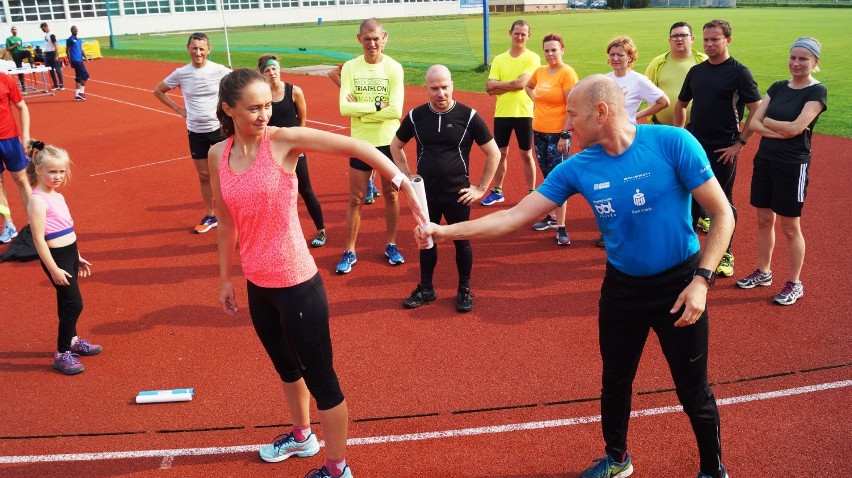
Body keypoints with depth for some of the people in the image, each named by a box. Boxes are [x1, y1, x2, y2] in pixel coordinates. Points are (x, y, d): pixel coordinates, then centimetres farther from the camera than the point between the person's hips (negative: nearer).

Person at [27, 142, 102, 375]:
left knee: (67, 302, 21)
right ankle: (62, 354, 2)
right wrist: (53, 269, -21)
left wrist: (78, 258, 21)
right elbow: (38, 238, -20)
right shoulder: (38, 200, -17)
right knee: (74, 304, -8)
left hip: (70, 254, 9)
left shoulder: (58, 196, 10)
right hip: (56, 257, -9)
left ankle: (72, 340, 36)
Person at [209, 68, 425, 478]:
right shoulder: (218, 156, 1)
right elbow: (226, 221, 11)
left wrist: (403, 183, -31)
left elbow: (356, 146, -21)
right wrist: (225, 278, 16)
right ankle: (301, 437, 51)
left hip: (296, 284, -6)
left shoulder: (283, 140, -14)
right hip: (257, 285, 6)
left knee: (320, 378, 6)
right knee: (285, 367, 26)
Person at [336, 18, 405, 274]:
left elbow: (395, 111, -18)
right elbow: (344, 108, -16)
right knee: (356, 198, 7)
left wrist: (360, 110, -16)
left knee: (390, 194, 13)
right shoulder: (350, 67, -6)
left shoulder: (394, 67, -9)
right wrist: (377, 104, -20)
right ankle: (349, 252, 17)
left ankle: (391, 245, 29)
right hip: (361, 142, 1)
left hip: (389, 142, 0)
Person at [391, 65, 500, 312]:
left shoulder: (469, 116, -10)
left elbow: (494, 153, -2)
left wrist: (481, 188, -4)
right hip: (426, 193, 2)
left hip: (457, 194, -2)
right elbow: (396, 146, 13)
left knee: (462, 242, 9)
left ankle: (464, 290, 26)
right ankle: (425, 289, 29)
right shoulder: (416, 116, -3)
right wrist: (407, 176, 6)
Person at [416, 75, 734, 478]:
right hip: (621, 287, 4)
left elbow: (722, 215, -13)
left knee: (694, 392, 9)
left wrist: (702, 280, -21)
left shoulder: (672, 143, -18)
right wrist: (445, 231, -15)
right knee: (615, 383, 18)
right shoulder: (577, 168, -7)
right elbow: (514, 217, -7)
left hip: (679, 285, -3)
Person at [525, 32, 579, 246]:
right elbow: (528, 86, 31)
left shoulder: (567, 73, -12)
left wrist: (565, 136, -19)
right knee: (547, 177, 16)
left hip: (558, 134, -7)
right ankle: (551, 217, 30)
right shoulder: (540, 72, 7)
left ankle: (561, 227, -2)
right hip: (539, 132, 7)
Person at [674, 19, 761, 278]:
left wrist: (740, 142, -13)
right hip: (693, 147, 5)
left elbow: (756, 110, -10)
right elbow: (681, 104, 18)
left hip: (724, 150, -5)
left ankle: (726, 254, 17)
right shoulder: (696, 71, 8)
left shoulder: (739, 72, -8)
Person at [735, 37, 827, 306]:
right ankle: (763, 273, 30)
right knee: (764, 220, 14)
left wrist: (766, 120, -6)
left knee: (790, 227, 3)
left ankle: (794, 284, 17)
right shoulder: (778, 87, 8)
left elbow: (796, 127, -20)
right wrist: (781, 132, -16)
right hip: (764, 160, 6)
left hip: (793, 166, -6)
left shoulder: (817, 91, -9)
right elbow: (754, 124, -1)